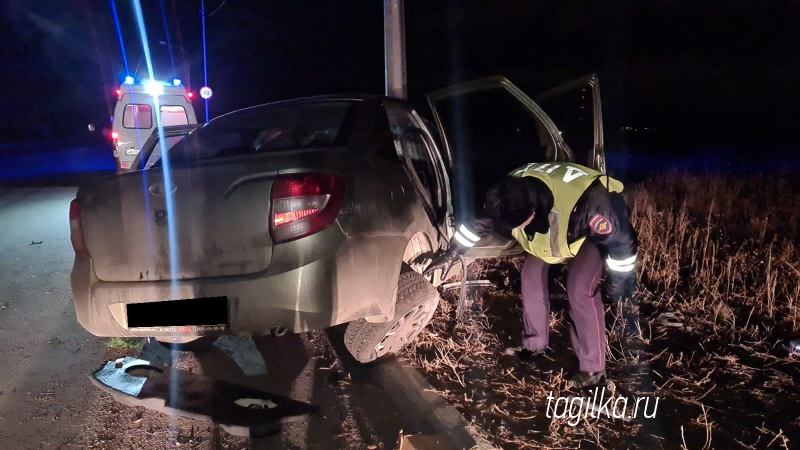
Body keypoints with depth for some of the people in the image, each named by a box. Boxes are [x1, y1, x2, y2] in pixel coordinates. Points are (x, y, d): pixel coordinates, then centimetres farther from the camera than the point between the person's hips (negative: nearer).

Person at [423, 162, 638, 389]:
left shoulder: (584, 203, -47)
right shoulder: (511, 195, -28)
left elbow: (621, 237, -29)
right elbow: (479, 222, -8)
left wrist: (621, 278, -16)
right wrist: (451, 254, 1)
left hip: (604, 227, -6)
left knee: (580, 288, -19)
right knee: (531, 273, 1)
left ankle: (593, 370, -5)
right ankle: (534, 343, 21)